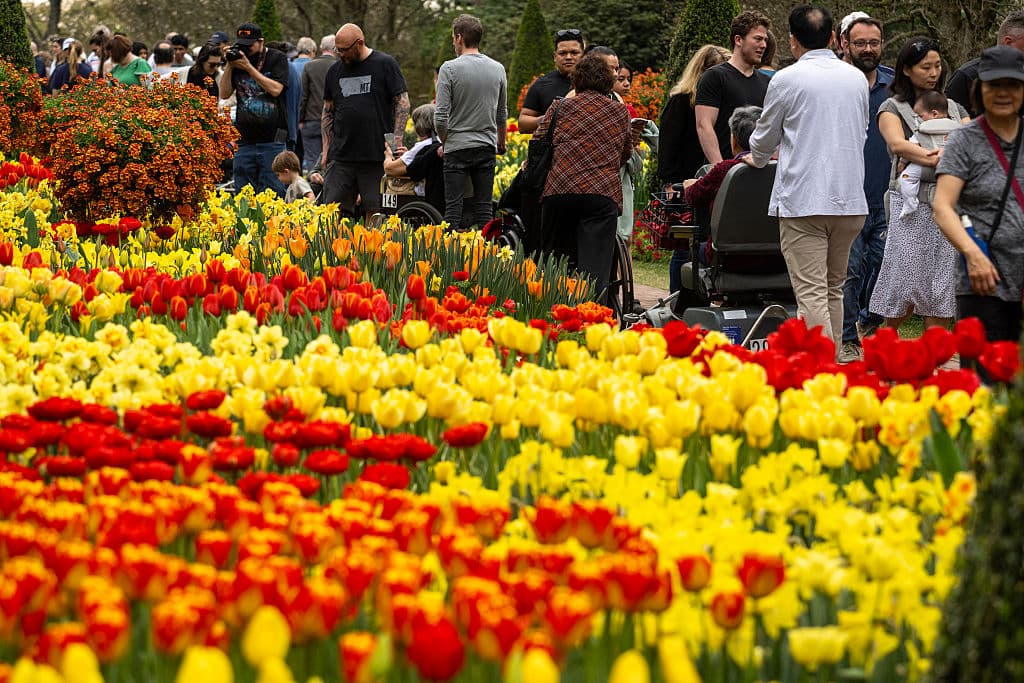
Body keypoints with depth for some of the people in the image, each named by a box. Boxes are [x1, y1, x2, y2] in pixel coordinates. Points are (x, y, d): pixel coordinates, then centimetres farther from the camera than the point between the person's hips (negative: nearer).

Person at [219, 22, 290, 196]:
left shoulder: (277, 59, 1)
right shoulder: (237, 59, 12)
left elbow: (275, 89, -13)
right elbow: (224, 94, 8)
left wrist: (249, 67, -13)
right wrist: (229, 66, -4)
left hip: (272, 140, -4)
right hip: (244, 141, 4)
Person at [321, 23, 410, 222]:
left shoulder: (385, 64, 0)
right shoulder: (335, 70, 14)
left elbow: (403, 103, 0)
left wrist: (396, 142, -9)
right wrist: (327, 149, 13)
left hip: (377, 155, -4)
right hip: (341, 155, 4)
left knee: (374, 210, -2)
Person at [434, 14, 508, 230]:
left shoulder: (450, 68, -10)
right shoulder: (498, 69, 5)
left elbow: (441, 116, -12)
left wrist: (444, 141, 6)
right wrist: (501, 142, 33)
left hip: (457, 147, -4)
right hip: (487, 147, 4)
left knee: (453, 208, -2)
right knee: (484, 208, 7)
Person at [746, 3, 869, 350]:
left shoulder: (787, 79, -5)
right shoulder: (857, 79, 10)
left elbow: (765, 137, 9)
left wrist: (757, 159, 33)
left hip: (803, 201, -5)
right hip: (850, 199, 5)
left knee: (811, 293, -8)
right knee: (833, 289, 16)